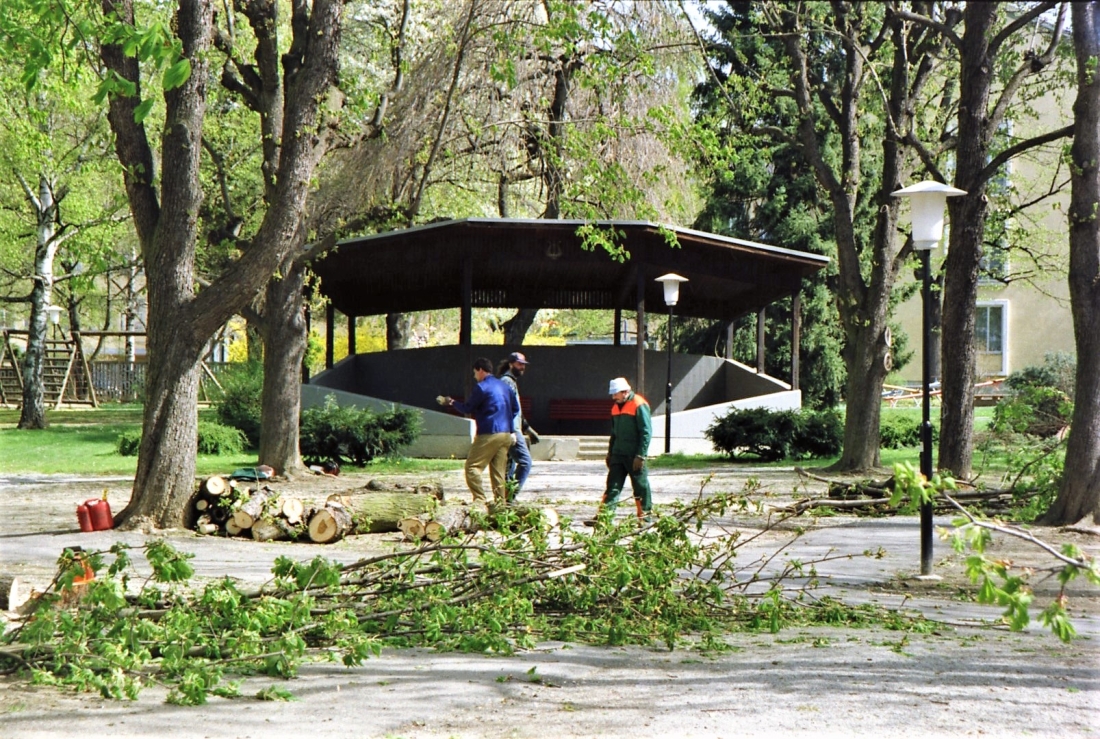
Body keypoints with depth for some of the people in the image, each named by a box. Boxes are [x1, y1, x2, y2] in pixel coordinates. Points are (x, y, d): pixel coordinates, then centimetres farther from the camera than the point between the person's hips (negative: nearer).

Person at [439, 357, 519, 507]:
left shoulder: (481, 388, -8)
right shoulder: (505, 387, 16)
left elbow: (467, 409, -3)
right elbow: (515, 408, 22)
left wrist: (451, 402, 12)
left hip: (488, 434, -8)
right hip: (506, 434, 8)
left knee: (472, 467, -5)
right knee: (498, 470, 10)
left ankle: (479, 500, -16)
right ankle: (501, 501, 6)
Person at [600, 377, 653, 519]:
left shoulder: (639, 406, -11)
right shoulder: (616, 407, 14)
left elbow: (646, 432, -15)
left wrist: (640, 455, -18)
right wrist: (610, 453, 19)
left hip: (634, 456, -7)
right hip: (618, 454, 7)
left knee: (640, 487, 1)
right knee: (612, 486, 2)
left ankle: (644, 516, 10)